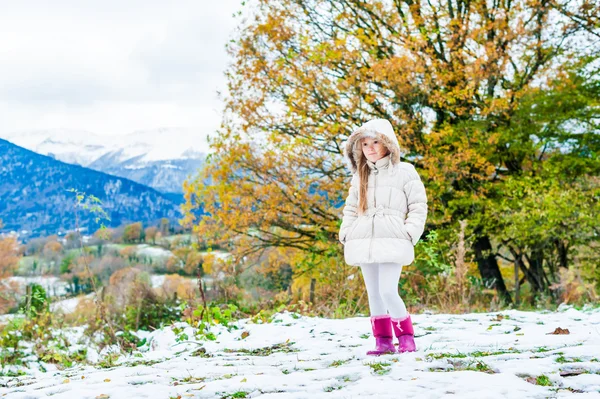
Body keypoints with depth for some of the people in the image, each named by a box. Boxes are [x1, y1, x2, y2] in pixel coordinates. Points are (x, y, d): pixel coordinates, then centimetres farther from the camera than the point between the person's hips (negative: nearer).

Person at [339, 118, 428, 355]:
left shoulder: (404, 172, 4)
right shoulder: (360, 176, 18)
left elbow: (418, 206, 3)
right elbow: (351, 208, 23)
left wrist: (410, 233, -8)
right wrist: (345, 233, 9)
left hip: (392, 241, -5)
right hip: (364, 242, 5)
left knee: (388, 291, -15)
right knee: (373, 293, 5)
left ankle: (406, 338, -1)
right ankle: (383, 341, 11)